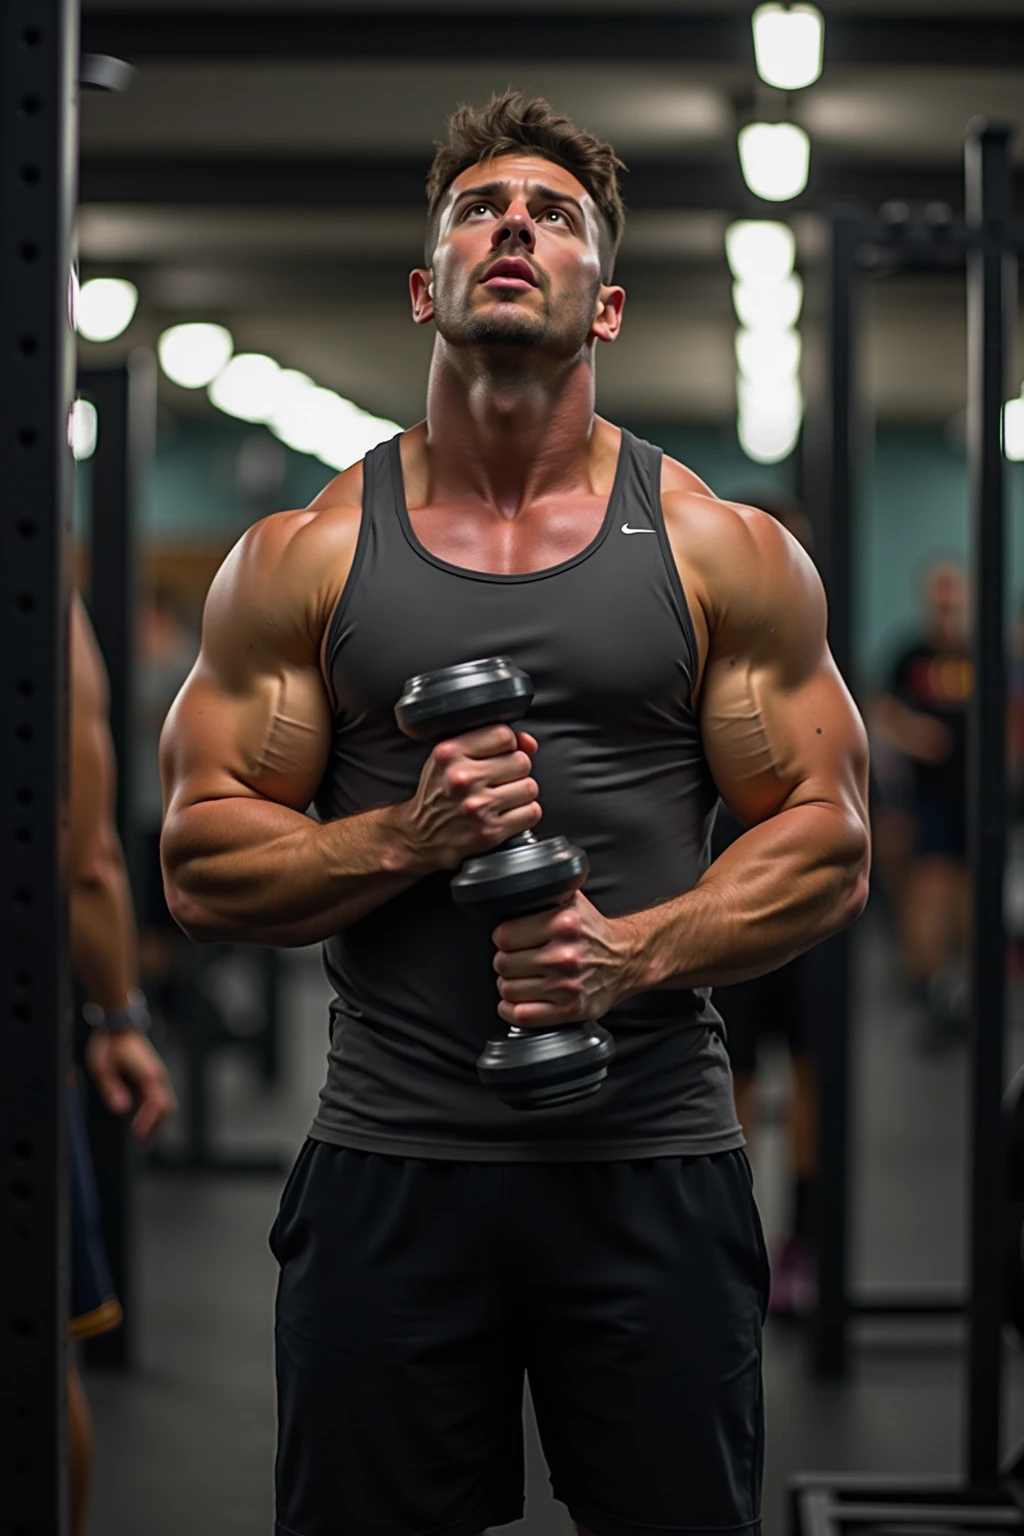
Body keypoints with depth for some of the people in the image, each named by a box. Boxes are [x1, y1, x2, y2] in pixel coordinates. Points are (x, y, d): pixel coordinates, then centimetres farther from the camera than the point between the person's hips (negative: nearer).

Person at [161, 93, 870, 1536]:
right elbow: (201, 864, 4)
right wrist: (406, 837, -13)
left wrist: (635, 950, -14)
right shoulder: (303, 557, 5)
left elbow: (830, 845, 3)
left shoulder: (724, 550, 4)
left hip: (653, 1160, 0)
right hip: (388, 1163, 0)